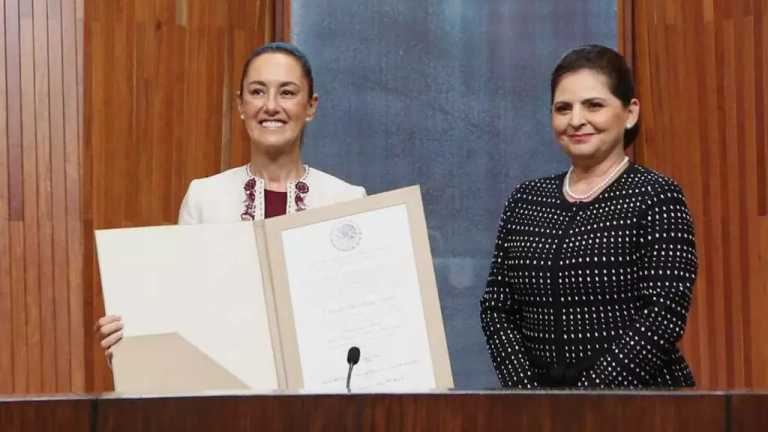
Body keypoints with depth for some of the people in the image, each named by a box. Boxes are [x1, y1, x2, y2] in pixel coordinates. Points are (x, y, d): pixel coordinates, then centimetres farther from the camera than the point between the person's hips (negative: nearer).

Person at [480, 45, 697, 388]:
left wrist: (585, 398, -15)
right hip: (541, 388, 3)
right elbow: (497, 308, 7)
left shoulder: (655, 197, -3)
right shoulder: (526, 200, 10)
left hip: (639, 398, -3)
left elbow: (663, 316, -11)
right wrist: (524, 391, -7)